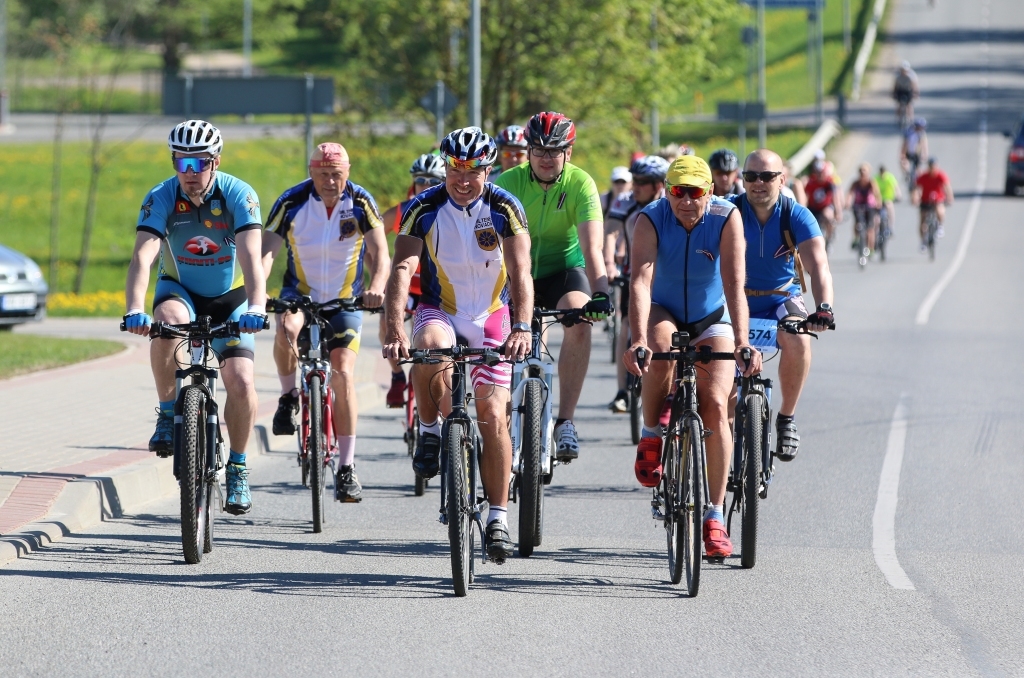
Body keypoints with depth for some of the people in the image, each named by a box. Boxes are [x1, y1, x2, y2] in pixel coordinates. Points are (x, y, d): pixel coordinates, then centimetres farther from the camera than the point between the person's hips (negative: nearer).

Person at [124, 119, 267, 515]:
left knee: (240, 382, -17)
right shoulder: (161, 198, -20)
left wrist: (256, 308, -51)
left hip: (230, 298, 0)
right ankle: (168, 414, -17)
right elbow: (142, 256, -32)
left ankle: (237, 467, 7)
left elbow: (251, 257, -34)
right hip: (180, 289, 0)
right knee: (168, 321, -36)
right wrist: (134, 310, -49)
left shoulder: (238, 195, -22)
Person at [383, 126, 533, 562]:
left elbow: (520, 273, -23)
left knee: (493, 415, -8)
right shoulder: (424, 209, -15)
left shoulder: (505, 209, -14)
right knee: (429, 347, -38)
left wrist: (522, 327, -40)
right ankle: (431, 431, -13)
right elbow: (402, 269, -25)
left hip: (490, 317, 1)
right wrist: (395, 329, -41)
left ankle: (498, 517, 3)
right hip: (440, 310, -1)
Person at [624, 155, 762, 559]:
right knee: (661, 348, -37)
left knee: (715, 406, -17)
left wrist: (741, 343, -46)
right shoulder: (651, 220, -23)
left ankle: (714, 518, -10)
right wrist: (638, 340, -52)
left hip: (712, 320, 0)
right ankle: (652, 435, -11)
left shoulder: (726, 219, -23)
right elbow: (640, 281, -36)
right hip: (664, 314, 0)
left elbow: (734, 286, -32)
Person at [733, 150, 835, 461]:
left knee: (797, 341, -32)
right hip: (738, 299, 1)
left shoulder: (797, 217, -16)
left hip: (783, 299, -1)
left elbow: (818, 264, -28)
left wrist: (824, 307, -46)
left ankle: (786, 418, -12)